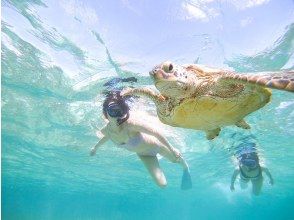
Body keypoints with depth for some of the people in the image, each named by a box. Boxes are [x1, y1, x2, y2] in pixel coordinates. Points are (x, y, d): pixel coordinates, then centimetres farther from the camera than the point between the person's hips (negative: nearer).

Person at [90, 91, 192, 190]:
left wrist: (172, 149, -22)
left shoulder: (131, 123, -41)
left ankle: (186, 169, 61)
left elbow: (156, 133, -31)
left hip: (154, 144, -4)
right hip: (143, 155, 4)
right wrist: (96, 147, 20)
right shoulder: (106, 130, -24)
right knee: (162, 184, 7)